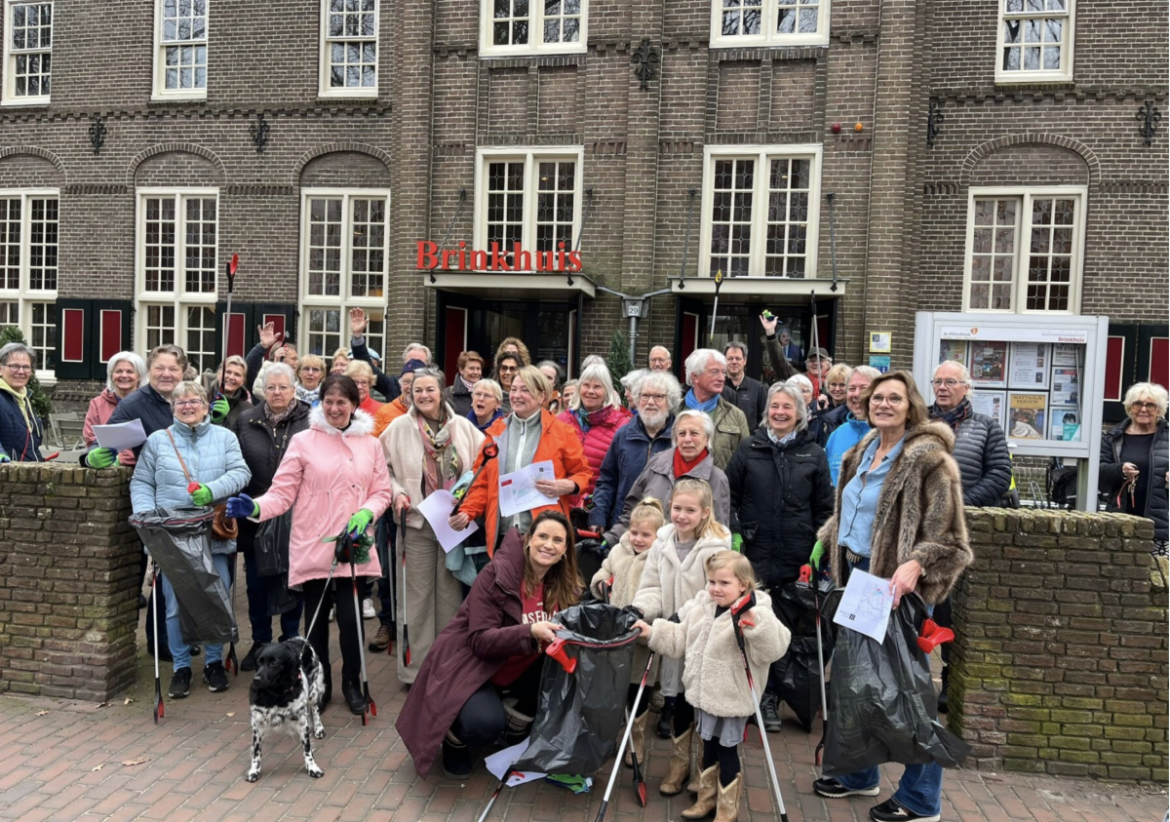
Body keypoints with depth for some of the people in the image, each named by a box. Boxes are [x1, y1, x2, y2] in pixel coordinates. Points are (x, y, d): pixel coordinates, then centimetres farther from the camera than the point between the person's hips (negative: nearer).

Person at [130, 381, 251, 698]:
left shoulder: (224, 437, 8)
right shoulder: (157, 440, 11)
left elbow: (240, 473, -3)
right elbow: (141, 483, 9)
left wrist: (213, 490, -20)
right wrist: (146, 515, -6)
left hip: (215, 536, 0)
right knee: (175, 604, 3)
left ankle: (214, 663, 20)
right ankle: (181, 667, 17)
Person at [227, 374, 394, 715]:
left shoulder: (370, 444, 9)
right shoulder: (303, 441, 1)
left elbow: (381, 492, 10)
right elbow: (283, 492, -2)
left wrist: (366, 512, -8)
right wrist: (255, 507, -19)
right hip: (313, 547, -1)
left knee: (350, 618, -3)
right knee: (316, 619, 8)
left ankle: (352, 684, 19)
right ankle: (319, 685, 28)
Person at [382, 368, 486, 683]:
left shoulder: (462, 426, 2)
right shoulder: (400, 427, -1)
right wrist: (397, 492, -12)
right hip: (416, 522, -1)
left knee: (451, 594, 9)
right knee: (417, 597, 4)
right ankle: (414, 668, 17)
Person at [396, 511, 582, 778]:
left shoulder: (565, 585, -5)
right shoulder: (497, 575, -22)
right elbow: (481, 641, -25)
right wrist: (530, 632, -40)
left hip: (517, 671, 6)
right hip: (471, 665, -6)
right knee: (485, 723, -32)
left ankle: (511, 731, 10)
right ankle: (453, 739, 7)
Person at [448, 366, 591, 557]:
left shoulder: (561, 432, 3)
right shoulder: (496, 432, 12)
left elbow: (583, 472, 8)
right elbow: (482, 482, 13)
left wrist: (567, 486, -13)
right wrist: (466, 512, -2)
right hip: (502, 534, 3)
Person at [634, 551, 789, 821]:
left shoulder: (755, 614, -20)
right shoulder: (701, 606, 2)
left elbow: (774, 648, -35)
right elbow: (680, 639, 13)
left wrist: (757, 623, -50)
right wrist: (653, 632, 7)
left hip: (732, 698, -6)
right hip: (704, 693, 6)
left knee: (727, 750, 9)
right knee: (709, 747, 22)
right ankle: (707, 798, 41)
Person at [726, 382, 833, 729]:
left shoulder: (814, 454, 6)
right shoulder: (748, 449, 5)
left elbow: (825, 507, 10)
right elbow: (730, 496, 7)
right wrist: (734, 535, -1)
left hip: (797, 557, 1)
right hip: (756, 552, 0)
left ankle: (770, 697, 19)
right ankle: (764, 694, 15)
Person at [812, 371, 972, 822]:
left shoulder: (929, 458, -13)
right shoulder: (863, 452, 10)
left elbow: (947, 534, -17)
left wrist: (915, 565, -31)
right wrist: (824, 545, 14)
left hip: (895, 586, -8)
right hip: (855, 578, 8)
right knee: (852, 677, 17)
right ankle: (859, 773, 36)